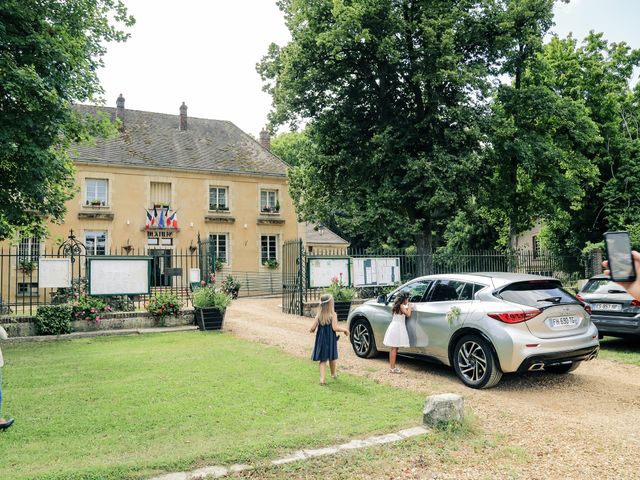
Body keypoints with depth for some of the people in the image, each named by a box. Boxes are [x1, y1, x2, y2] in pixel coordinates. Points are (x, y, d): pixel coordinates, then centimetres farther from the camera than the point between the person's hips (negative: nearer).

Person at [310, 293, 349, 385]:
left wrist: (311, 330, 19)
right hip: (330, 339, -2)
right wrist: (345, 330, -6)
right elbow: (335, 328, -20)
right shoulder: (333, 314, -12)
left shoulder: (319, 315, -2)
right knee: (332, 357, 19)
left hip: (321, 339, 2)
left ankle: (322, 379, -3)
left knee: (323, 359, 7)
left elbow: (313, 328, -4)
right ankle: (333, 374, 38)